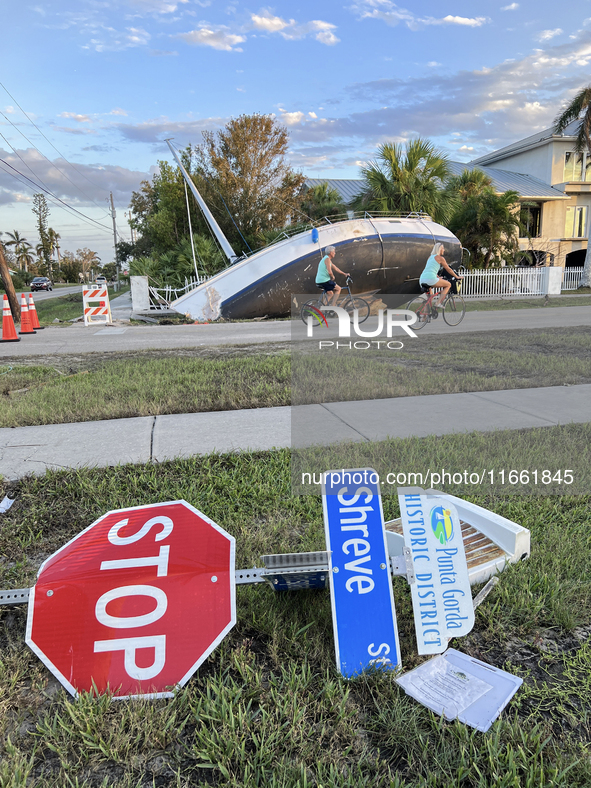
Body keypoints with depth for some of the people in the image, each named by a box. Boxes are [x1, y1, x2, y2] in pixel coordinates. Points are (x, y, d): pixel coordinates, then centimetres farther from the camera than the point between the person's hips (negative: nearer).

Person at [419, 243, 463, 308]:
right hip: (430, 278, -8)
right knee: (448, 284, 11)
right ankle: (438, 303, 0)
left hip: (421, 280, 8)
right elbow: (448, 269, 11)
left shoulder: (430, 257, 26)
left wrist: (438, 277, 53)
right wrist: (457, 277, 23)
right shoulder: (440, 258, 4)